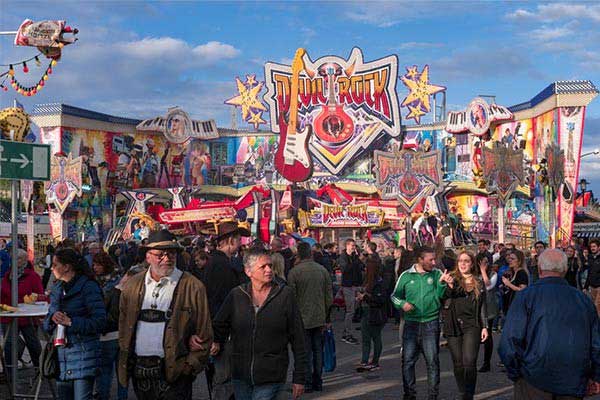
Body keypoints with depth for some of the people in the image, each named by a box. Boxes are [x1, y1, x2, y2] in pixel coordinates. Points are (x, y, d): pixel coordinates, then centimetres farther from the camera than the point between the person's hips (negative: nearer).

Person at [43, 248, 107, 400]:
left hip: (83, 355, -7)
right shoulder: (56, 289, 14)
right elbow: (46, 324, 16)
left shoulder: (88, 287, -8)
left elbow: (99, 321, -14)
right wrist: (52, 318, -7)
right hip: (61, 353, 7)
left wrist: (70, 322, -19)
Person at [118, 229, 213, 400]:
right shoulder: (133, 285, 9)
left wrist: (190, 367, -9)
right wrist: (125, 359, 5)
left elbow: (204, 334, -4)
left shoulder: (193, 287, -4)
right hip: (139, 371, 4)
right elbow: (124, 325, 14)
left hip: (174, 373, -4)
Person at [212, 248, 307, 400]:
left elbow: (298, 340, -1)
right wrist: (216, 343, -4)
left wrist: (299, 377, -2)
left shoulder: (285, 295, -3)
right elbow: (219, 326, 16)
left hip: (271, 380, -3)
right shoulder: (236, 295, 3)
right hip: (241, 377, 3)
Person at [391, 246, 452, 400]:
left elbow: (440, 297, -8)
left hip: (431, 323, 0)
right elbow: (395, 296, 10)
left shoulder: (437, 274, 0)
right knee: (408, 361, 4)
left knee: (433, 361, 5)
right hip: (411, 323, 1)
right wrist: (402, 304, -9)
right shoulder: (406, 276, 1)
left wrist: (441, 283, -24)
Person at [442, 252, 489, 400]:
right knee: (458, 364, 5)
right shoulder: (452, 279, 4)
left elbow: (483, 306, 12)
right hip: (454, 325, 1)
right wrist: (448, 286, -26)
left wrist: (484, 327, 6)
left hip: (471, 325, 0)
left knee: (469, 362, -11)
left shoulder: (478, 283, 9)